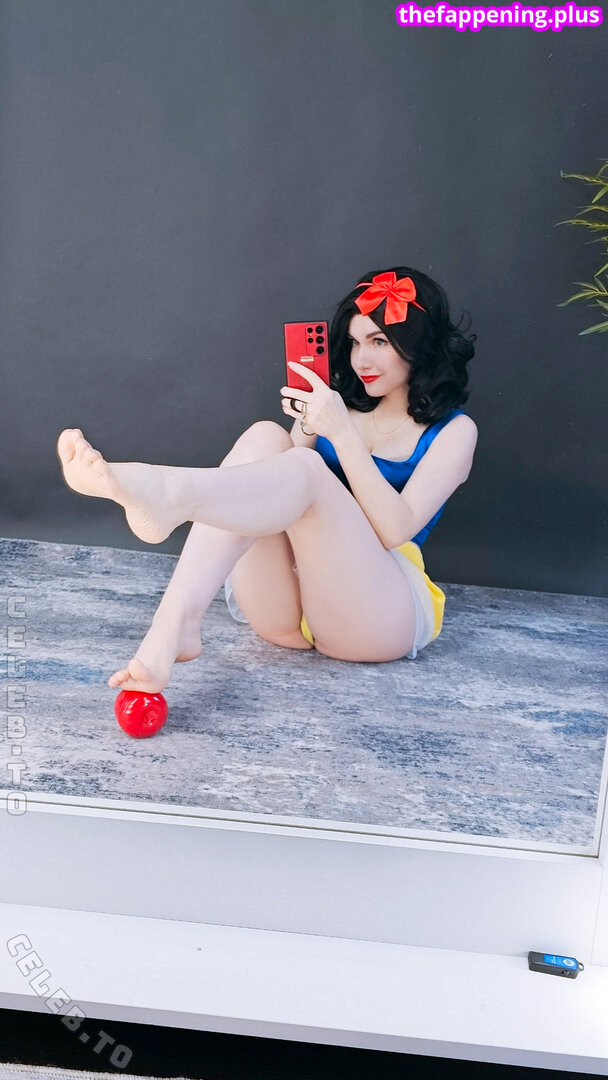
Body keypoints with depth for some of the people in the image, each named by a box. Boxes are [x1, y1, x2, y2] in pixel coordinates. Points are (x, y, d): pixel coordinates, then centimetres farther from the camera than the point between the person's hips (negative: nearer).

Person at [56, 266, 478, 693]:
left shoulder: (453, 430, 7)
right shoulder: (340, 403, 18)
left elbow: (393, 530, -9)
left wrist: (341, 431, -16)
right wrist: (307, 426, -6)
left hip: (380, 614, -3)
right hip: (283, 610, 4)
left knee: (304, 470, -29)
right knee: (265, 438, -20)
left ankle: (158, 493, -60)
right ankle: (176, 623, -40)